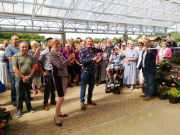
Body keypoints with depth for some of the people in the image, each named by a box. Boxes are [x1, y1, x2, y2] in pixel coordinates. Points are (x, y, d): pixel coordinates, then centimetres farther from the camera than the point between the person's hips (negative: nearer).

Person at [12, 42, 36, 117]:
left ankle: (29, 107, 28)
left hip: (29, 78, 3)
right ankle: (19, 110, 20)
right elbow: (15, 68, -11)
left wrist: (29, 76, -8)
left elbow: (33, 67, 5)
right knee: (19, 95, 6)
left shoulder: (30, 57, 7)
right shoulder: (16, 56, -5)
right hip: (19, 78, -3)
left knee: (28, 94, 15)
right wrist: (23, 77, -12)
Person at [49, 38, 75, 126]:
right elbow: (60, 65, -25)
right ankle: (56, 116, 11)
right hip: (58, 76, -8)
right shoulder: (52, 54, -13)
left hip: (64, 75, 8)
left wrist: (70, 58, 4)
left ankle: (59, 112, 34)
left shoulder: (60, 53, 10)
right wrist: (70, 58, -25)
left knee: (62, 95, 17)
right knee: (61, 97, -6)